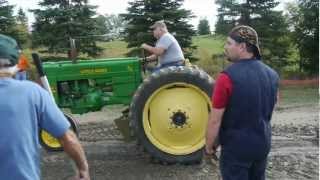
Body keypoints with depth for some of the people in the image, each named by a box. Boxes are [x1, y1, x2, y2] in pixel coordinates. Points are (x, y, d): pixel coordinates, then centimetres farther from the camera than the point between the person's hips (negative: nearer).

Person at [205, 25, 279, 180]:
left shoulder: (227, 77, -23)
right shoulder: (272, 74, -1)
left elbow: (215, 120, -19)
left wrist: (209, 145, -4)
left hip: (236, 146, -6)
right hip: (263, 144, 6)